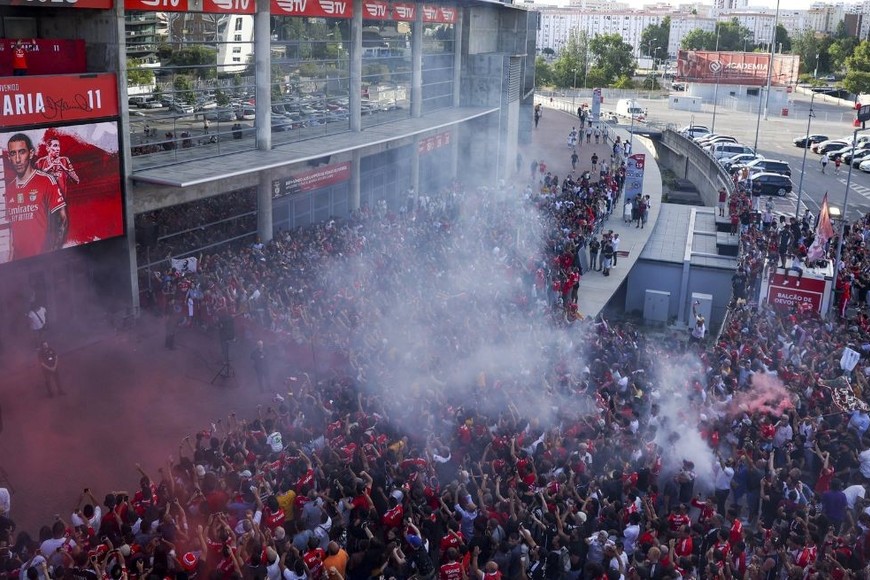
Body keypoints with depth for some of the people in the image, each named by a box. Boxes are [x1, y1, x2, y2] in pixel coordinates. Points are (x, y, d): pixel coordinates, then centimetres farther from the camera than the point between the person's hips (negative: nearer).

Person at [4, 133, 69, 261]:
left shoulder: (47, 181, -6)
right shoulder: (9, 189, 10)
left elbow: (62, 220, -7)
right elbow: (12, 228, 16)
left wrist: (53, 255, -15)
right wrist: (11, 257, 7)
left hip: (43, 257, -4)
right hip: (18, 259, 5)